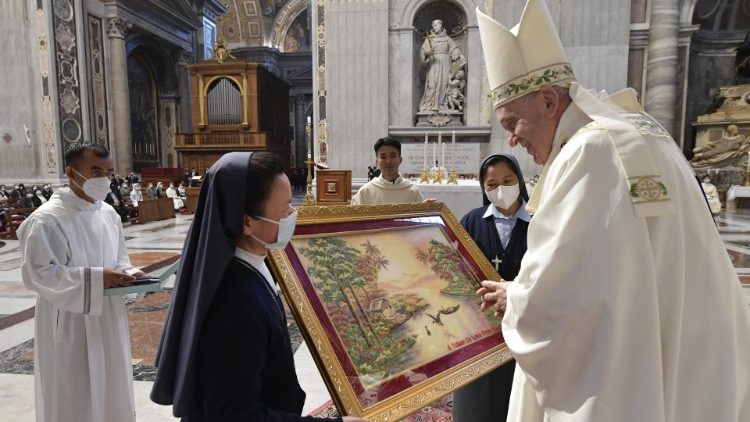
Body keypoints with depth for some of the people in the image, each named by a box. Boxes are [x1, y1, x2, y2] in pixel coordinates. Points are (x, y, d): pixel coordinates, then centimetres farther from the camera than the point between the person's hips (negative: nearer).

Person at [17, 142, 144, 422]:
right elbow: (37, 273, -18)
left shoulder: (109, 214, 5)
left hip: (108, 320, 6)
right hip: (70, 325, -6)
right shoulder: (46, 219, -15)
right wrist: (95, 278, -24)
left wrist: (128, 274, -6)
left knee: (111, 391, 18)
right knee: (73, 399, 8)